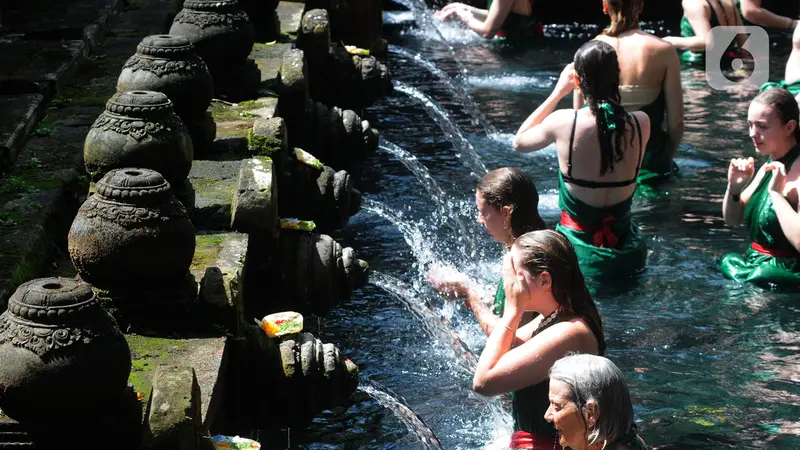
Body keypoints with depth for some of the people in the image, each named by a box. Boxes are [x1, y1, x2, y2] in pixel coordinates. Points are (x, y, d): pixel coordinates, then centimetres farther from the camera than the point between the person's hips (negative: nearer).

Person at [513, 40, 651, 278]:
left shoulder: (563, 122, -15)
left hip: (577, 253, -4)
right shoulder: (641, 123, -7)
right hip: (626, 254, 4)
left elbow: (519, 141, 7)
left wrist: (558, 93, 7)